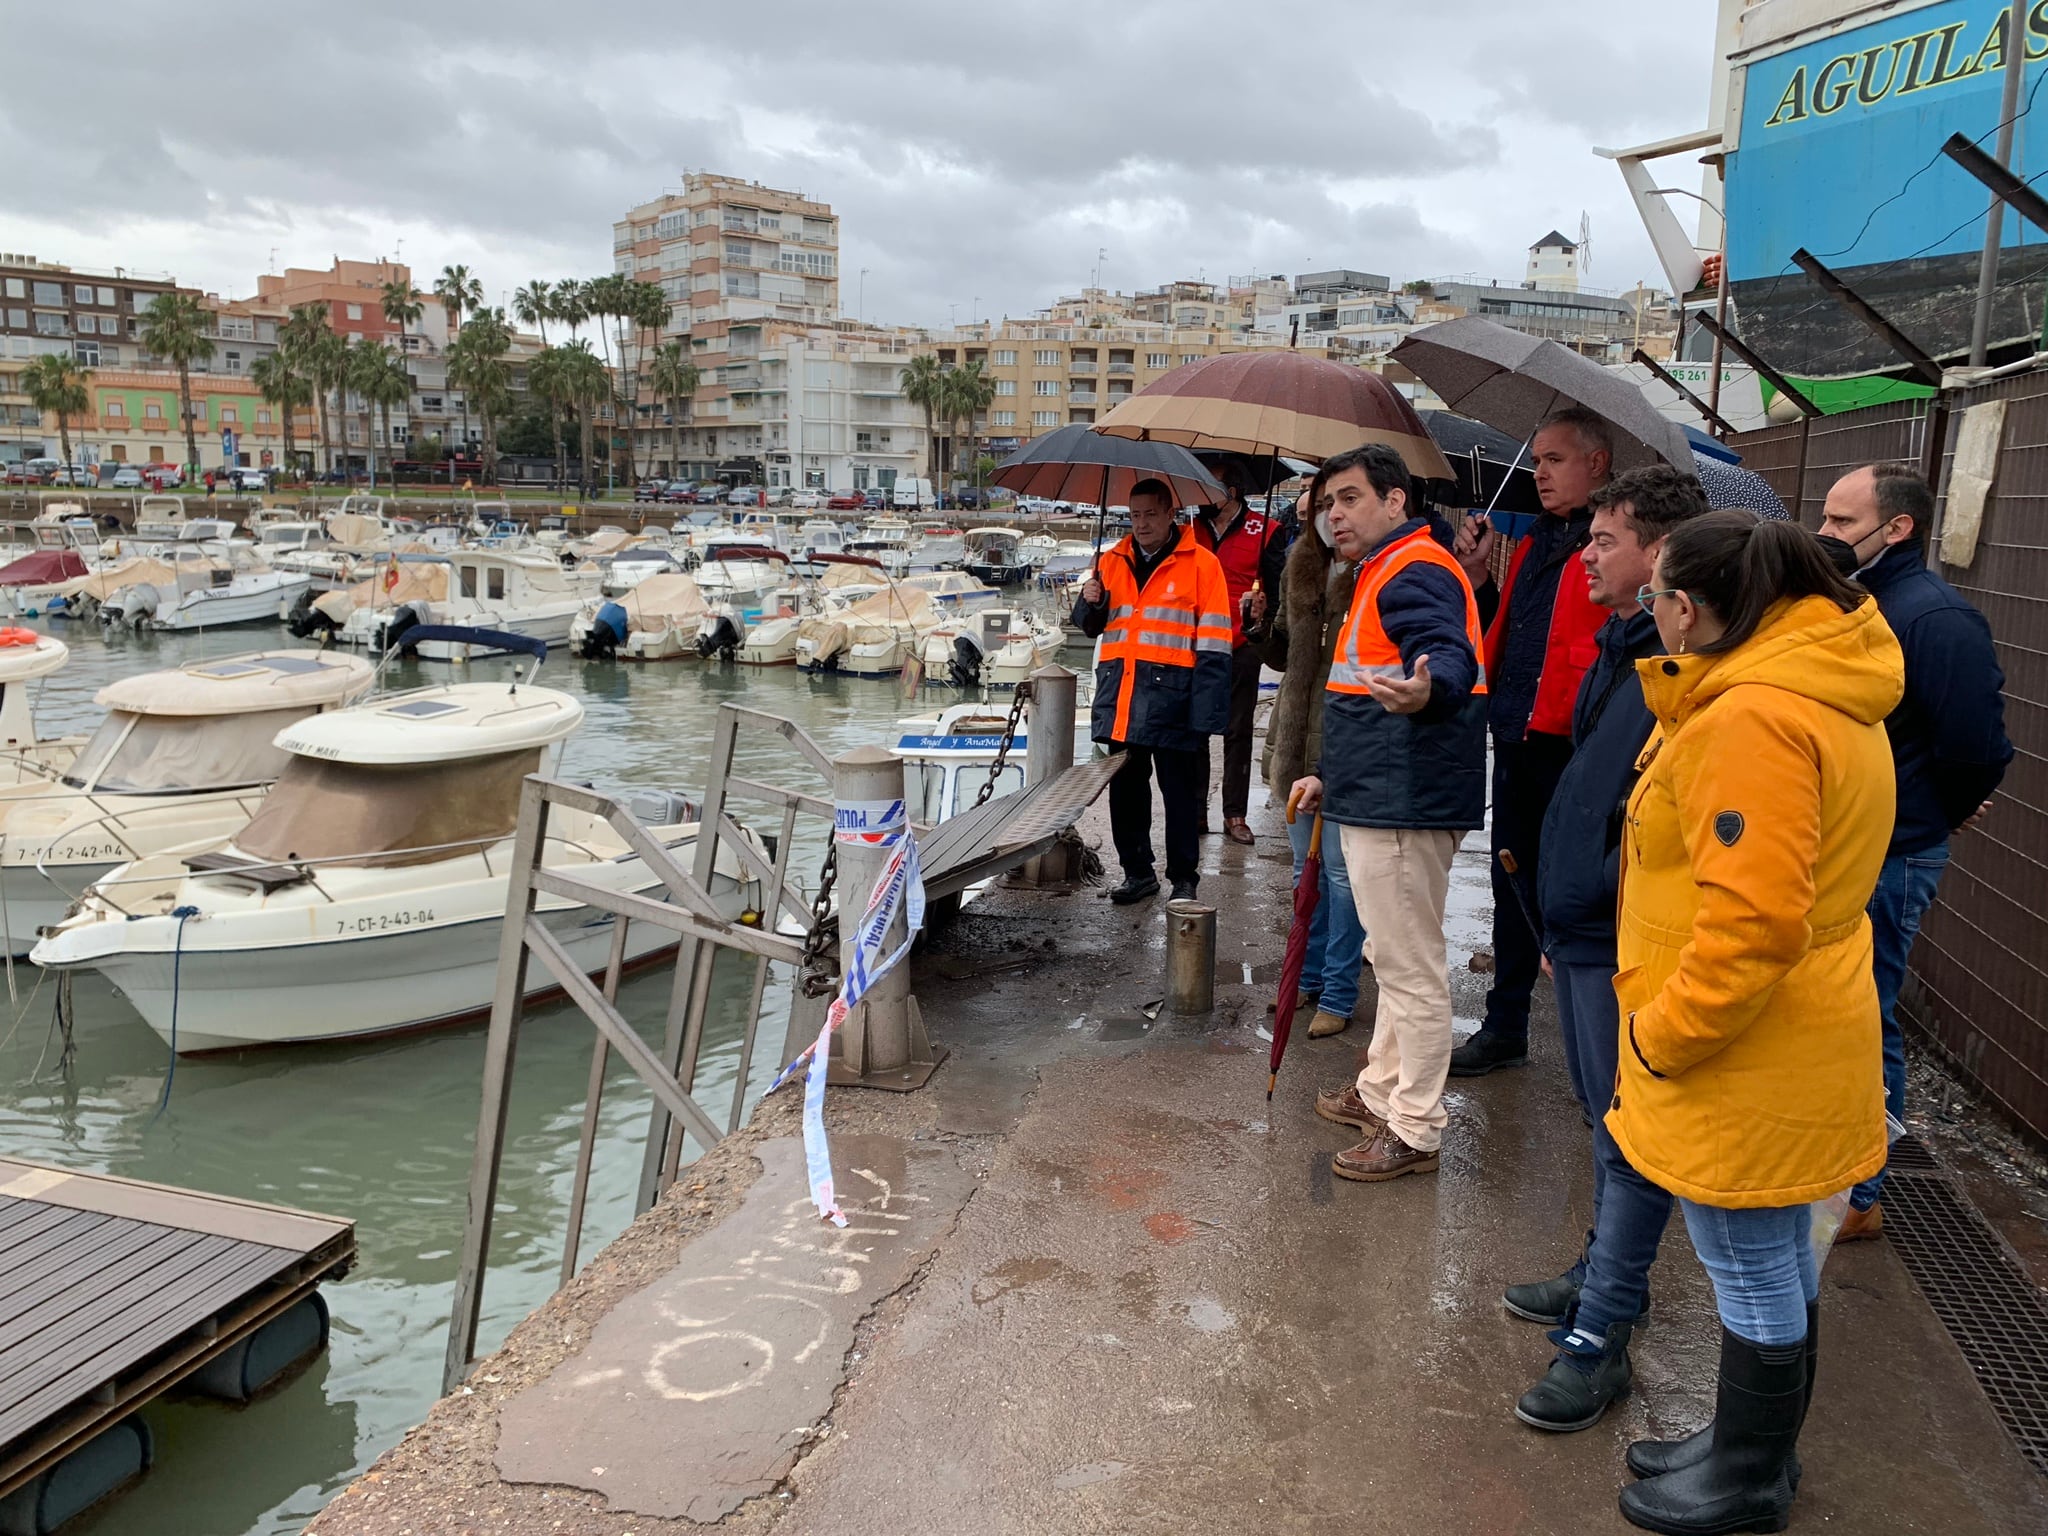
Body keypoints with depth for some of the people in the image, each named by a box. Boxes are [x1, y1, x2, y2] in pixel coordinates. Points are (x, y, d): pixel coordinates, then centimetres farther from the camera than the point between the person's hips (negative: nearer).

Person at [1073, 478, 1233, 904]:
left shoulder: (1200, 564, -2)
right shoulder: (1113, 561, 13)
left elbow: (1212, 645, -6)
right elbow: (1092, 626, 22)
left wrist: (1205, 712, -13)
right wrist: (1091, 603, -3)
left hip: (1171, 698, -5)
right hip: (1120, 697, 5)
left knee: (1180, 795, 3)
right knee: (1125, 790, 11)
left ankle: (1184, 880, 14)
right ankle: (1138, 872, 23)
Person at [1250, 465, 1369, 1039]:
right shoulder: (1301, 570, 12)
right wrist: (1262, 625, 2)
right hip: (1298, 739, 7)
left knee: (1341, 871, -1)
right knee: (1307, 865, 16)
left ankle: (1339, 995, 11)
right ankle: (1310, 977, 30)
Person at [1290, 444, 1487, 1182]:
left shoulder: (1416, 571, -14)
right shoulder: (1385, 573, 21)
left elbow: (1452, 657, -33)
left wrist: (1428, 689, -56)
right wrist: (1331, 775, 26)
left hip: (1404, 806, -12)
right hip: (1380, 799, 12)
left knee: (1412, 967, -3)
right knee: (1396, 958, 21)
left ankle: (1414, 1130, 8)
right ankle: (1383, 1090, 36)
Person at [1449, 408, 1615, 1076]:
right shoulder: (1534, 543, 17)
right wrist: (1476, 574, 10)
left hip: (1572, 746, -8)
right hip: (1516, 740, 8)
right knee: (1513, 888, 17)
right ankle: (1505, 1028, 31)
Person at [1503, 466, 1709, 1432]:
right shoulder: (1621, 649, 12)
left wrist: (1613, 903, -20)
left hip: (1628, 945, -10)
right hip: (1583, 928, 10)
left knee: (1630, 1134, 1)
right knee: (1604, 1115, 21)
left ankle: (1598, 1337, 11)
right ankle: (1607, 1272, 38)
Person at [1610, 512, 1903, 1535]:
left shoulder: (1751, 721, -27)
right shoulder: (1817, 685, 6)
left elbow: (1753, 922, -31)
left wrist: (1658, 1038, -20)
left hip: (1744, 1060, -10)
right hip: (1783, 1042, 10)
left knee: (1752, 1271, 9)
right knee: (1775, 1257, 23)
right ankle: (1752, 1450, 43)